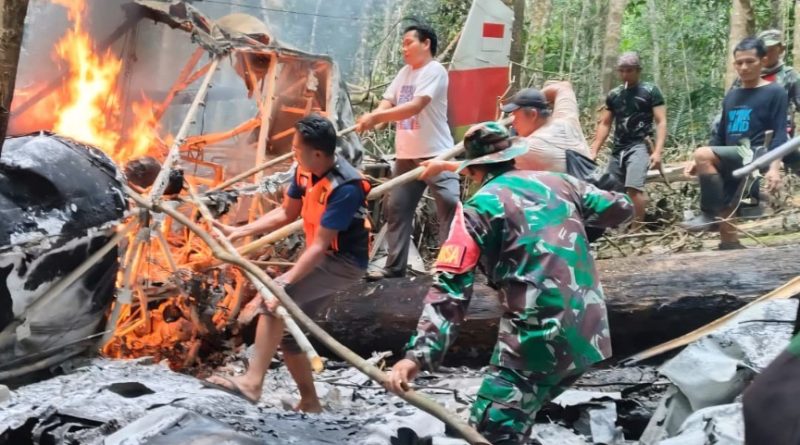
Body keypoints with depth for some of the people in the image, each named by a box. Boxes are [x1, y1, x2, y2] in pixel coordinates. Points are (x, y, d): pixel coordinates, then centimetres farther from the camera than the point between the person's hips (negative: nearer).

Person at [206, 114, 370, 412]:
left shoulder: (345, 188, -28)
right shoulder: (305, 171, -4)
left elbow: (319, 246, -30)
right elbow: (286, 213, 10)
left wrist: (285, 280, -35)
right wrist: (240, 231, 3)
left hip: (344, 262, -9)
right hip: (322, 258, 9)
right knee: (287, 329, 9)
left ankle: (252, 382, -28)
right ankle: (310, 402, 22)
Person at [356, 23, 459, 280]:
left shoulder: (434, 71, -11)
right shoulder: (404, 73, 14)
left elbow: (416, 106, -25)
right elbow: (386, 104, 5)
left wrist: (376, 118, -31)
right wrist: (368, 120, -17)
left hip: (436, 154, -8)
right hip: (406, 155, 8)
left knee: (449, 205, -13)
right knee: (396, 207, 9)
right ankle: (395, 266, 18)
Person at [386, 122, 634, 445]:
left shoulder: (479, 208, -3)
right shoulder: (559, 183, 12)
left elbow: (450, 287, -13)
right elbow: (620, 210, 25)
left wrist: (418, 354, -19)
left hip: (539, 339, -7)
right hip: (589, 333, 7)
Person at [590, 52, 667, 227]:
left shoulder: (651, 91, 0)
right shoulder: (613, 95, 14)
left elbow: (661, 122, -5)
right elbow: (604, 124, 16)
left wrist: (657, 151, -16)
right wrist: (594, 151, 7)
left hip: (639, 146, -6)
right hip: (618, 148, 6)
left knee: (634, 187, -25)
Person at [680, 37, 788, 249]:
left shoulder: (775, 93, 1)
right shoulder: (732, 96, 19)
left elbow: (779, 133, -7)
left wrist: (775, 167, -22)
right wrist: (697, 162, 14)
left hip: (753, 157, -7)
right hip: (730, 161, 7)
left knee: (703, 154, -28)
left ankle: (710, 214, -19)